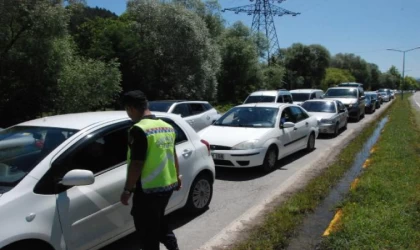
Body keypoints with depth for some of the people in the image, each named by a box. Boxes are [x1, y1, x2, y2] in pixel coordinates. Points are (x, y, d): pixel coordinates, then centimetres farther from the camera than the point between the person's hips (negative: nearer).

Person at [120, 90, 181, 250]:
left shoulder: (138, 130, -19)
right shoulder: (167, 126, 7)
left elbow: (136, 164, -21)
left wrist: (127, 190, -12)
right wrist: (177, 177, 26)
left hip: (148, 190, -8)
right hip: (168, 185, 9)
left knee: (147, 231, 8)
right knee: (159, 222, 27)